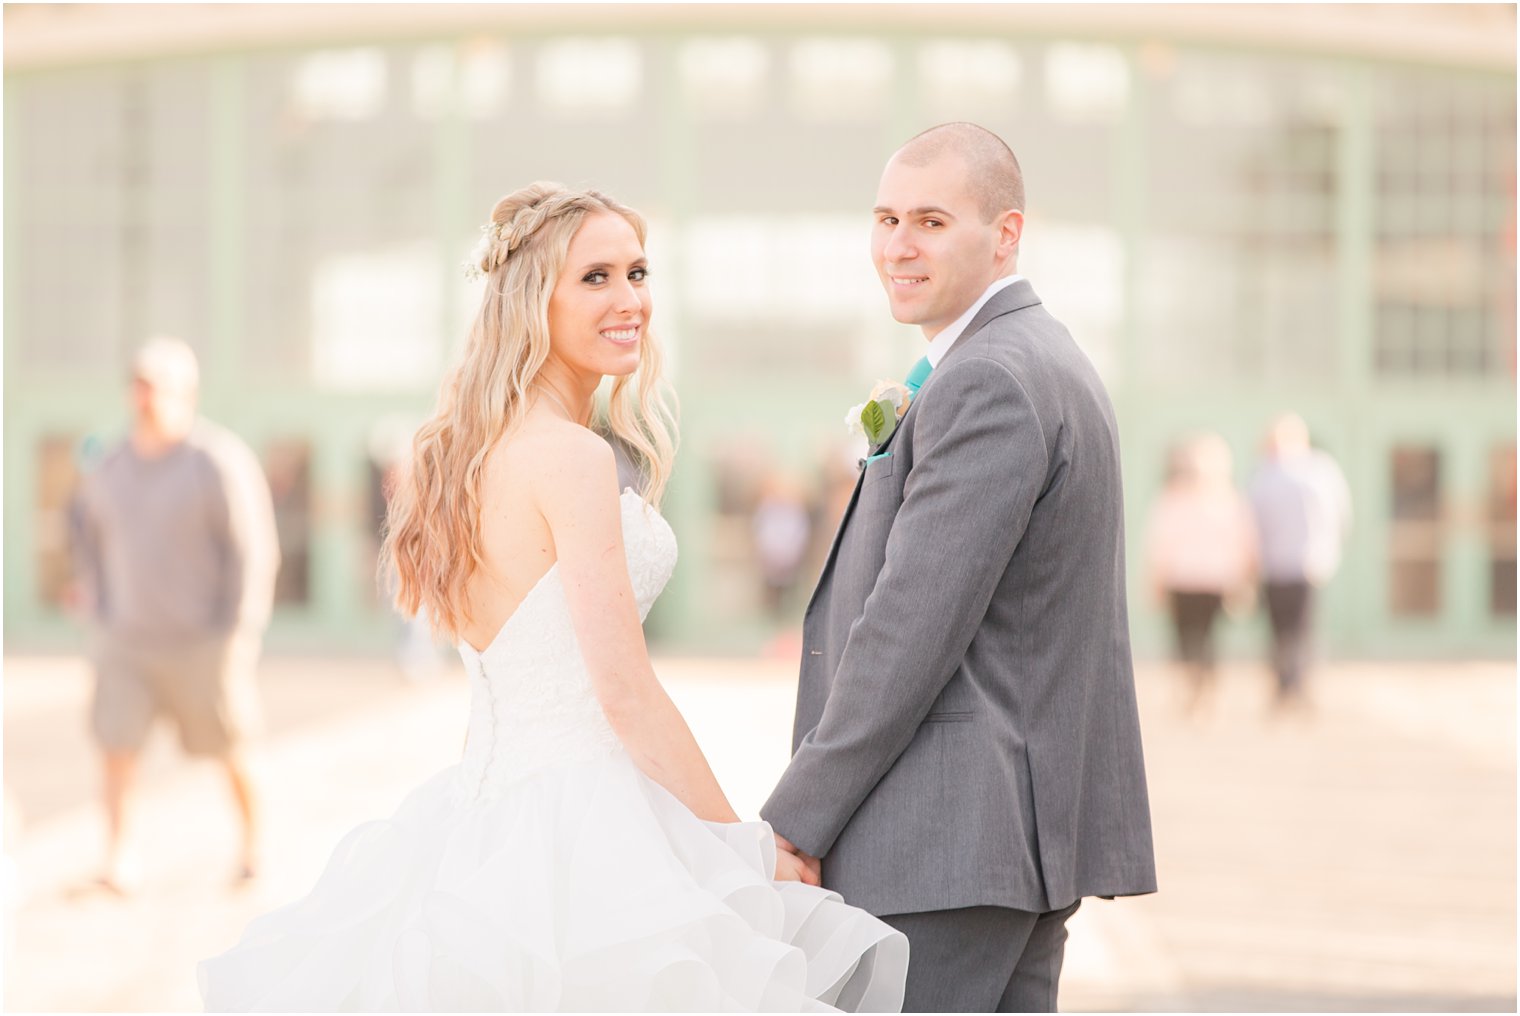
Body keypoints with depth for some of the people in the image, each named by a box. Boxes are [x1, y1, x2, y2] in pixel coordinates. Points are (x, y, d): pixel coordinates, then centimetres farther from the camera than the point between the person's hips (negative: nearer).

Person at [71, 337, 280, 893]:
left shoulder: (220, 462, -15)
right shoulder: (114, 466, 1)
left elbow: (254, 551, -13)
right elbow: (89, 525, 21)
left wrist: (237, 634, -15)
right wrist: (97, 603, 12)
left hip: (201, 642, -4)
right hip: (125, 640, 4)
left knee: (230, 749, 9)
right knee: (117, 744, -8)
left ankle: (252, 840, 31)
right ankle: (121, 856, -2)